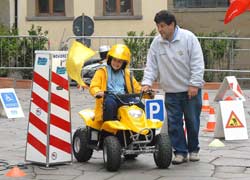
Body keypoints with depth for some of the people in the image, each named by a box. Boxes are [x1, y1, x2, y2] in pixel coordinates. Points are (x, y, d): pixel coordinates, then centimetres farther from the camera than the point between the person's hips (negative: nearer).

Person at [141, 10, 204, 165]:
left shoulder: (188, 38, -9)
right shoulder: (157, 43, 2)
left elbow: (197, 63, -11)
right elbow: (151, 65, 6)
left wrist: (194, 84, -16)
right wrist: (147, 82, -8)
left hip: (191, 90, -3)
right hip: (171, 91, 3)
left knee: (192, 121, 6)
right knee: (174, 123, 1)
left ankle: (193, 150, 22)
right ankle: (180, 152, 10)